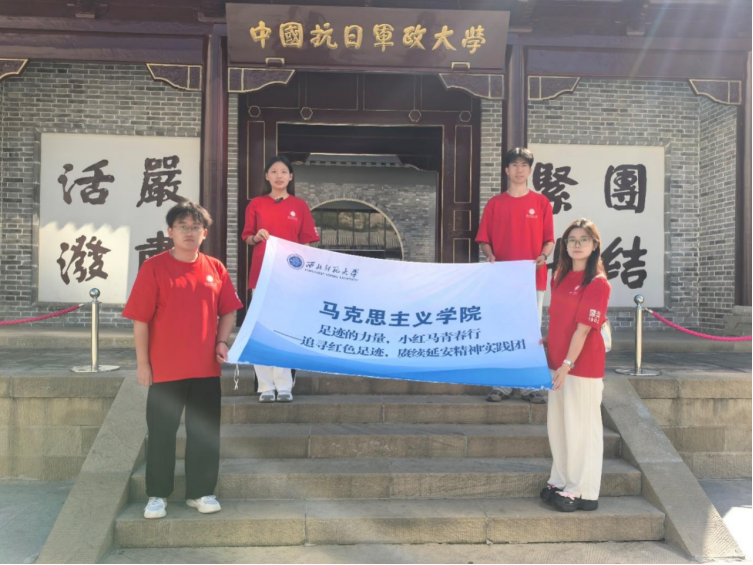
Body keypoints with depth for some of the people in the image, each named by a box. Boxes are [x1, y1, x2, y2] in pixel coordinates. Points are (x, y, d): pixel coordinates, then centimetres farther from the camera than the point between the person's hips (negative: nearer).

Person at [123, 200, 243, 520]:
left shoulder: (215, 269, 4)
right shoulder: (154, 268, -6)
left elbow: (227, 312, 12)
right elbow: (140, 319, -6)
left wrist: (222, 342, -4)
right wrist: (142, 363, -7)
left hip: (206, 368, 3)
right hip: (165, 369, -3)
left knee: (205, 432, 10)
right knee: (162, 433, 8)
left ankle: (200, 492, 25)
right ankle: (157, 495, 24)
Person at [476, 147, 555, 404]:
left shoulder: (541, 202, 6)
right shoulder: (495, 203, 7)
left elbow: (549, 239, 5)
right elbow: (484, 239, 7)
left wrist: (543, 256, -14)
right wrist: (490, 256, -12)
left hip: (533, 278, 0)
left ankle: (531, 386, 10)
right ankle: (502, 385, 11)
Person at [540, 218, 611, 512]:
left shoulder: (597, 283, -13)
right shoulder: (560, 277, 10)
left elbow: (583, 328, -18)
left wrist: (567, 364, -20)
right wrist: (546, 342, 10)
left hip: (583, 364, -8)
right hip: (557, 361, 8)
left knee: (582, 426, 1)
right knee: (558, 424, 15)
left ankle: (584, 492, 14)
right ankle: (562, 482, 30)